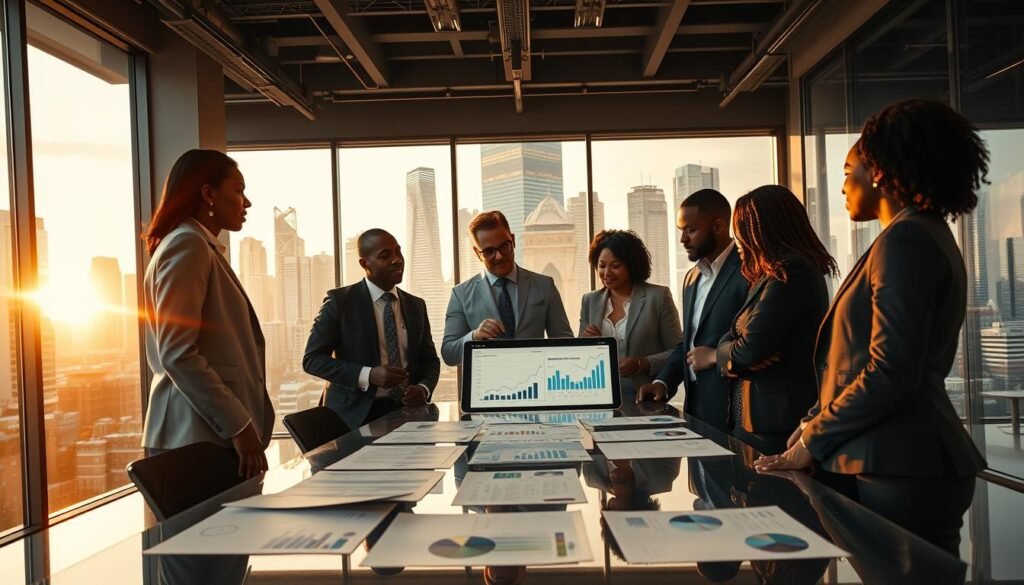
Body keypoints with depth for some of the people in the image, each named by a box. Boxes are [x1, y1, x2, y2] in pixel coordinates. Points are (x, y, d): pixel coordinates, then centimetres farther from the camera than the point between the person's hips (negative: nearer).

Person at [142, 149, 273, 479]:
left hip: (215, 431, 9)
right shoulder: (187, 245, -10)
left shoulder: (205, 248, 19)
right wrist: (239, 426, -19)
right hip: (200, 435, -9)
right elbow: (177, 355, -19)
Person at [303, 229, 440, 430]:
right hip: (357, 414, -4)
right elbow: (312, 359, -5)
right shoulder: (340, 301, -2)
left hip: (405, 410, 4)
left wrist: (423, 388, -6)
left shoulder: (416, 305, 10)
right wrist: (368, 376, -18)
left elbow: (430, 360, 16)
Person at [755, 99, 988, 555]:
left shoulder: (904, 239, -15)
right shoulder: (925, 236, 17)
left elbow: (889, 375, -22)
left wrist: (812, 441, -11)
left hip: (899, 469, -10)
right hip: (905, 461, 10)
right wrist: (818, 426, 13)